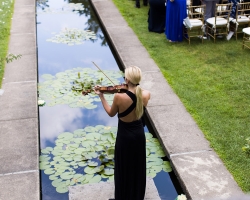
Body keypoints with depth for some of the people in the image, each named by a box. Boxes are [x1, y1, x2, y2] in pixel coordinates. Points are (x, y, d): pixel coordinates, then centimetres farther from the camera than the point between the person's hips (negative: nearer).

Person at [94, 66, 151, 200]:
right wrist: (131, 89, 7)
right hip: (139, 134, 4)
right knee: (137, 167, 25)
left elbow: (111, 113, -7)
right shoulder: (146, 94, -16)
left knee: (124, 169, 17)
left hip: (125, 136, -4)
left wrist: (101, 96, 1)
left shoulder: (119, 97, -27)